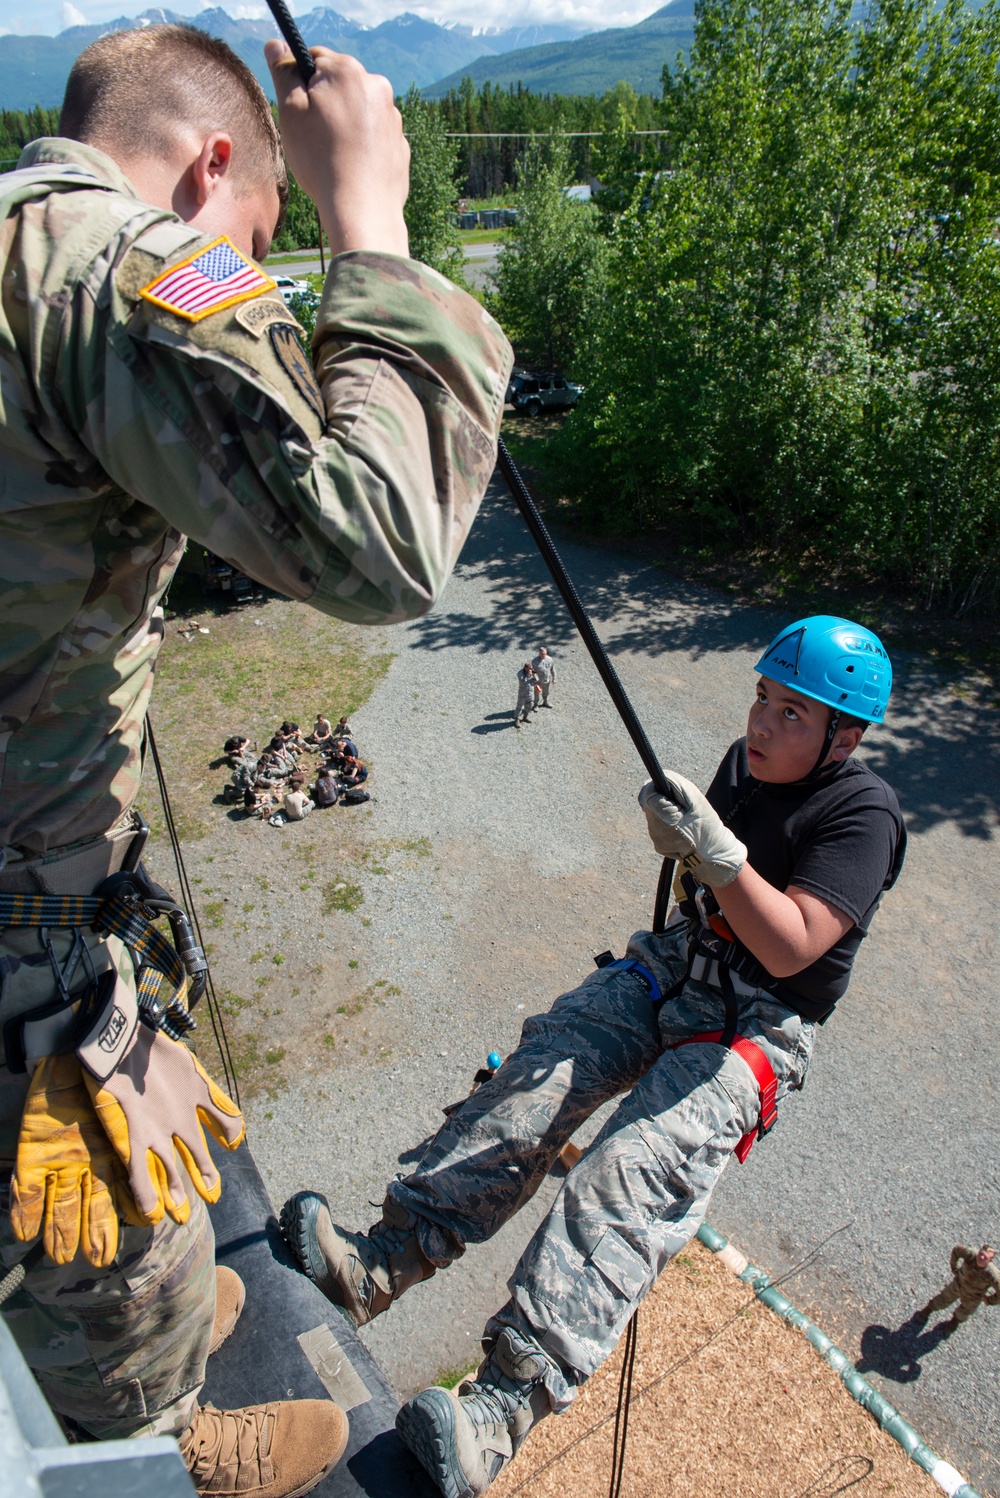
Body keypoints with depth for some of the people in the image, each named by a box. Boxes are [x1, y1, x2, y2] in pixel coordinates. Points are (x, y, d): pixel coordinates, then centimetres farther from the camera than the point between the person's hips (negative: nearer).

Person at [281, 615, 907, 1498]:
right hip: (675, 963, 6)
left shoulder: (861, 814, -14)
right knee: (542, 1071, -15)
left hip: (760, 1025, -6)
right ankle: (383, 1262, -17)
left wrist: (717, 852, -35)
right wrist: (683, 844, -6)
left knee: (638, 1166, -28)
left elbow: (791, 948, -23)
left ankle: (509, 1402, -31)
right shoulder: (747, 762, 5)